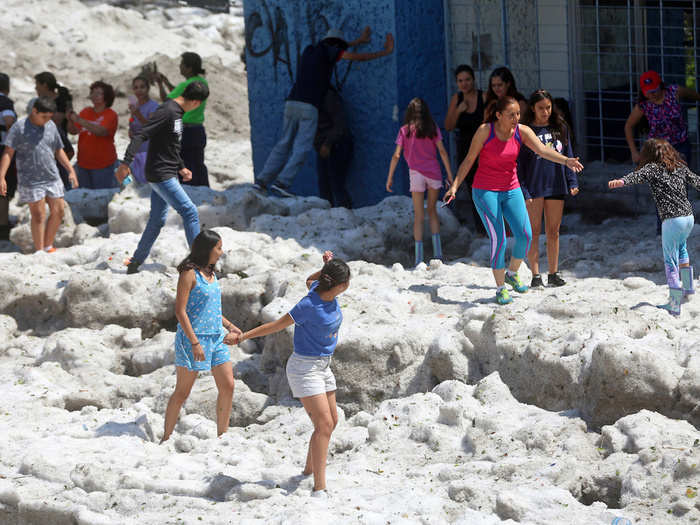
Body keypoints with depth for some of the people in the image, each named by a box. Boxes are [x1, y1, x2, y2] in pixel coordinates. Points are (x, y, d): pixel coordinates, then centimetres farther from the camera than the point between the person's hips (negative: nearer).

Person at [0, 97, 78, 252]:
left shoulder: (51, 126, 10)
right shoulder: (20, 127, -7)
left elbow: (59, 151, 20)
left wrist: (71, 171, 15)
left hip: (52, 178, 6)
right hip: (30, 180, -6)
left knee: (58, 212, 4)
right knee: (39, 216, -5)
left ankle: (48, 246, 19)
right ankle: (39, 251, 4)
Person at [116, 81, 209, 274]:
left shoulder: (176, 112, 13)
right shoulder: (167, 112, -18)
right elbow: (141, 136, -24)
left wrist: (181, 167, 31)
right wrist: (126, 163, -30)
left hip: (166, 174, 10)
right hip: (161, 175, -10)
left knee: (157, 220, 13)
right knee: (189, 212, -9)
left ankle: (135, 263, 19)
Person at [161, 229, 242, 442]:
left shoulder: (210, 273, 13)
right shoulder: (189, 273, -12)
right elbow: (180, 311, -16)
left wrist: (230, 326, 12)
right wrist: (195, 343, -20)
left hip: (216, 337, 8)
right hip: (194, 338, -8)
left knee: (227, 386, 3)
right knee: (183, 392, -1)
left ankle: (222, 436, 13)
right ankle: (166, 438, 10)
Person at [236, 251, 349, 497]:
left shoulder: (325, 291, -2)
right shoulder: (309, 306, -25)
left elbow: (309, 281, 22)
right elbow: (277, 325, -14)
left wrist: (326, 268, 3)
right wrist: (243, 336, -6)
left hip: (323, 366, 9)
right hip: (305, 367, -9)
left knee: (330, 421, 17)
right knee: (324, 424, -17)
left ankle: (310, 469, 36)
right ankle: (319, 488, -21)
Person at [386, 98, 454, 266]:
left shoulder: (405, 130, 1)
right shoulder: (433, 128, 3)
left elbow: (396, 155, -1)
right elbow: (442, 151, -1)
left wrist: (390, 178, 6)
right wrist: (449, 174, 2)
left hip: (416, 173, -1)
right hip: (434, 172, 1)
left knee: (418, 215, 4)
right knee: (432, 210, 18)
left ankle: (419, 257, -2)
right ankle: (437, 250, 6)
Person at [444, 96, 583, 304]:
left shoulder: (522, 131, -5)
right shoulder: (485, 131, -13)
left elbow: (543, 150, -19)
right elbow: (469, 160, -5)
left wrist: (566, 160, -36)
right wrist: (455, 186, -11)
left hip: (511, 190, 4)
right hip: (485, 191, -4)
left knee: (525, 236, -6)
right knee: (499, 240, -10)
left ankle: (512, 274, 20)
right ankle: (500, 289, 3)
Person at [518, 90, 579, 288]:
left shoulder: (560, 128, 8)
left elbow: (568, 156, 13)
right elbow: (519, 163, -4)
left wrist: (572, 182, 5)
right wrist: (523, 192, -11)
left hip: (556, 186, 3)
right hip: (534, 187, -3)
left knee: (553, 232, 8)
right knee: (534, 232, -1)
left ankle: (554, 274, 14)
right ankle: (535, 276, 1)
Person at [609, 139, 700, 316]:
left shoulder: (652, 168, -2)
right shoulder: (680, 167, 15)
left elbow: (638, 175, -22)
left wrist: (621, 181, -40)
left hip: (672, 220, -7)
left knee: (670, 262, -1)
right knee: (681, 247, 35)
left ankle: (674, 305, -6)